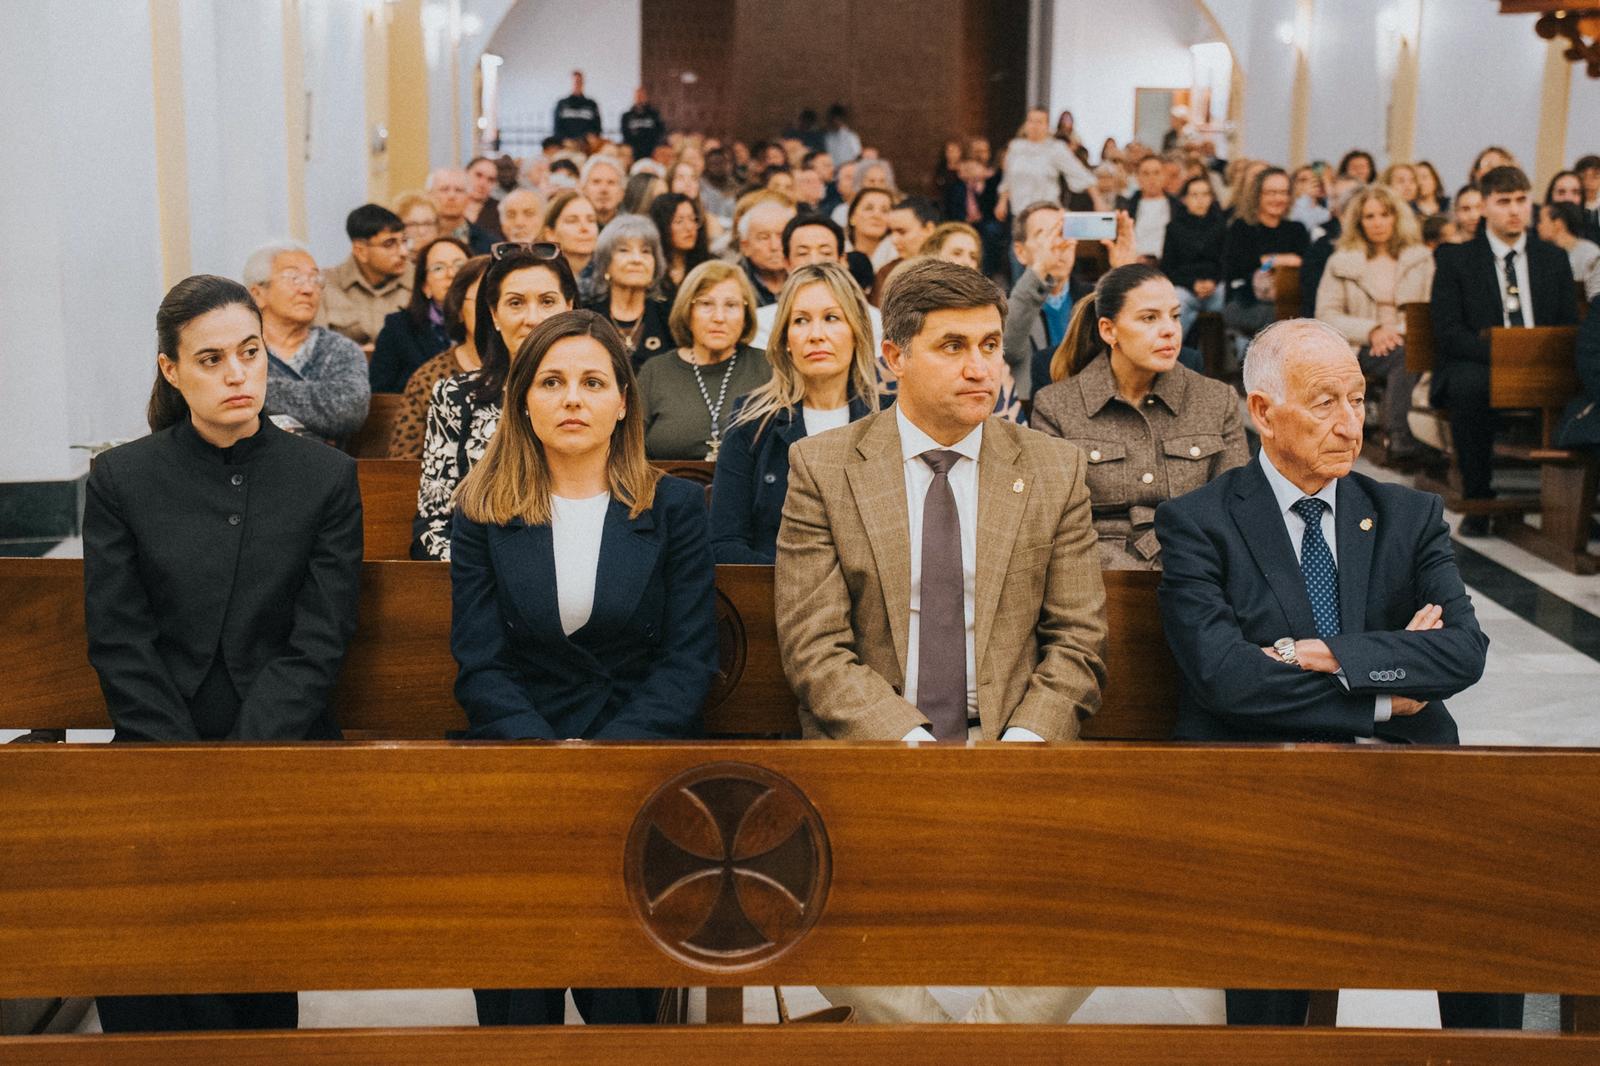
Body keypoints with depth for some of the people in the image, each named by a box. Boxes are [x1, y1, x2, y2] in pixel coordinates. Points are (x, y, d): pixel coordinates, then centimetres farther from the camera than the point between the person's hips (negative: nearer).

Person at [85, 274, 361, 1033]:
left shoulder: (326, 477, 4)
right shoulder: (121, 479, 6)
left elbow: (319, 644, -2)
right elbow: (117, 642, 1)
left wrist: (239, 763, -12)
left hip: (284, 742, 0)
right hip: (161, 739, 1)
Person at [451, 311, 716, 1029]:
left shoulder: (675, 506, 9)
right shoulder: (484, 513, 11)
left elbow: (690, 660, 2)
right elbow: (478, 667, 4)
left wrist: (603, 756, -12)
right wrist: (552, 755, -13)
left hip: (643, 747, 0)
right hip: (519, 743, 1)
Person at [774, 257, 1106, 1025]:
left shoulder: (1054, 471, 9)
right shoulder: (822, 467, 2)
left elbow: (1077, 642, 7)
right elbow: (814, 647, -4)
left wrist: (1021, 746, -11)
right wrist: (915, 746, -16)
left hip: (1014, 749, 2)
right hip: (869, 754, -1)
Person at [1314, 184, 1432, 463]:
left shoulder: (1421, 259, 20)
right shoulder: (1341, 262, 17)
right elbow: (1326, 315, 6)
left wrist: (1401, 330, -12)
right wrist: (1372, 331, -9)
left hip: (1409, 341, 1)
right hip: (1361, 351, -1)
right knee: (1405, 358, -36)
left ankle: (1397, 437, -48)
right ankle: (1402, 438, -45)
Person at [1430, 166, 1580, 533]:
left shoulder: (1554, 258, 18)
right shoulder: (1454, 258, 6)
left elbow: (1570, 327, 15)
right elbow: (1447, 331, -4)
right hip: (1474, 365, -2)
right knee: (1469, 386, -39)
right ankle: (1478, 501, -24)